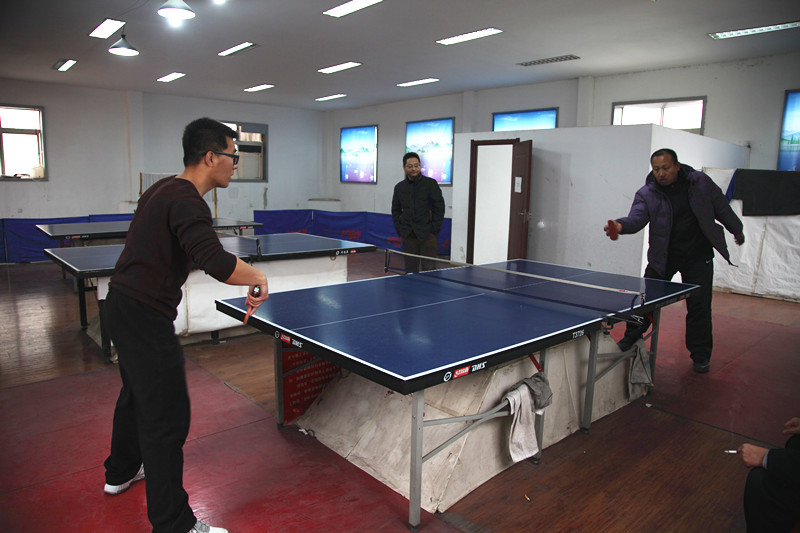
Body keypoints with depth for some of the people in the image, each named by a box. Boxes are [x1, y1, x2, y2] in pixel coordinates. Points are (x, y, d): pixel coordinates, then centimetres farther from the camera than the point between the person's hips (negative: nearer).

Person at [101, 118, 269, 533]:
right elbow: (217, 263, -35)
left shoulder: (163, 189, 10)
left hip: (121, 304, 11)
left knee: (136, 394, 29)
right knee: (167, 417, -4)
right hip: (144, 316, -11)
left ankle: (121, 471, 51)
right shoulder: (187, 202, -22)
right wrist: (257, 278, -20)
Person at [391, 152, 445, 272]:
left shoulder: (430, 183, 0)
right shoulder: (399, 187, 12)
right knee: (410, 270, 7)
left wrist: (434, 230, -7)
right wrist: (400, 231, 8)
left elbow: (439, 207, -1)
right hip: (408, 236, 4)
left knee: (429, 269, -6)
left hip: (427, 235, -3)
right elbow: (395, 210, 19)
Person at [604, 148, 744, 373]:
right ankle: (630, 340, 23)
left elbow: (721, 207, 8)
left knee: (699, 306, 0)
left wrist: (736, 229, 20)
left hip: (698, 256, 0)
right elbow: (636, 217, -27)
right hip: (663, 257, 0)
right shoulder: (646, 194, -10)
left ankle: (700, 355, 17)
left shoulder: (700, 182, -6)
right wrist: (621, 225, -49)